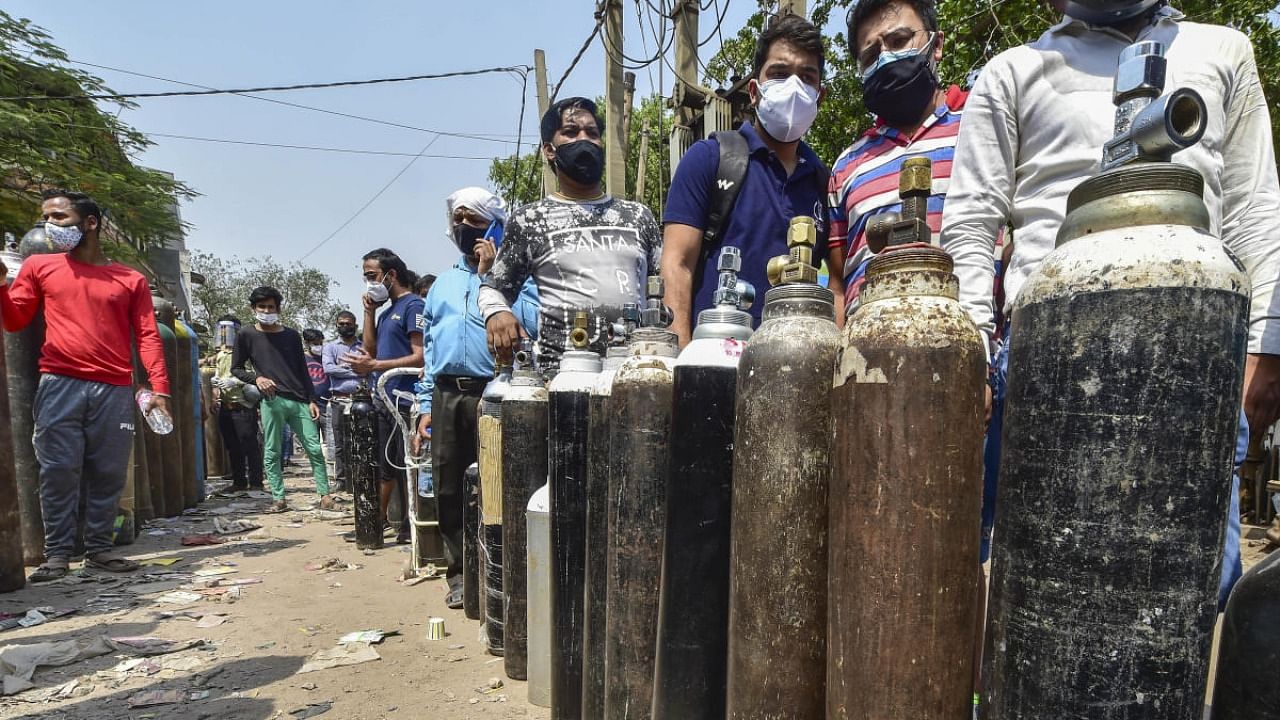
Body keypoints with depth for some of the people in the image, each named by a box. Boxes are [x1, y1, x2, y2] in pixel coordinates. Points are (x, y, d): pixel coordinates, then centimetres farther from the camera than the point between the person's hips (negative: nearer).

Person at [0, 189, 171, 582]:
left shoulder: (131, 279, 11)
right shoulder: (39, 266, 14)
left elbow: (147, 336, 6)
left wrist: (159, 389, -5)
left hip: (115, 389, 0)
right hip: (59, 385, 0)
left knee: (108, 473, 3)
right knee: (58, 472, -1)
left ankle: (99, 547, 12)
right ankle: (57, 553, 7)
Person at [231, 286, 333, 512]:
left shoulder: (292, 335, 14)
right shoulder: (247, 336, 7)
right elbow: (236, 369, 10)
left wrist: (312, 400, 7)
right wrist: (257, 378, -10)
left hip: (299, 400, 2)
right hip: (271, 401, -2)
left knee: (315, 449, -2)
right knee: (271, 453, 0)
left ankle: (324, 494, 4)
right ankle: (279, 499, 8)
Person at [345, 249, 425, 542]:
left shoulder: (413, 305, -8)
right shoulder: (387, 311, 19)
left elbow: (420, 357, -16)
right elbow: (370, 350, 16)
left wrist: (375, 366, -17)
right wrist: (369, 311, 11)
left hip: (404, 400, -9)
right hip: (383, 400, 9)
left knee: (406, 467, -2)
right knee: (382, 466, 15)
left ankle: (410, 526, 8)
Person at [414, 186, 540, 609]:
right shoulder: (442, 284, 21)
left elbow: (532, 325, -15)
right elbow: (429, 348, 20)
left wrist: (491, 276, -10)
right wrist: (426, 407, 12)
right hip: (446, 395, 6)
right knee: (448, 490, 9)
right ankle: (459, 573, 22)